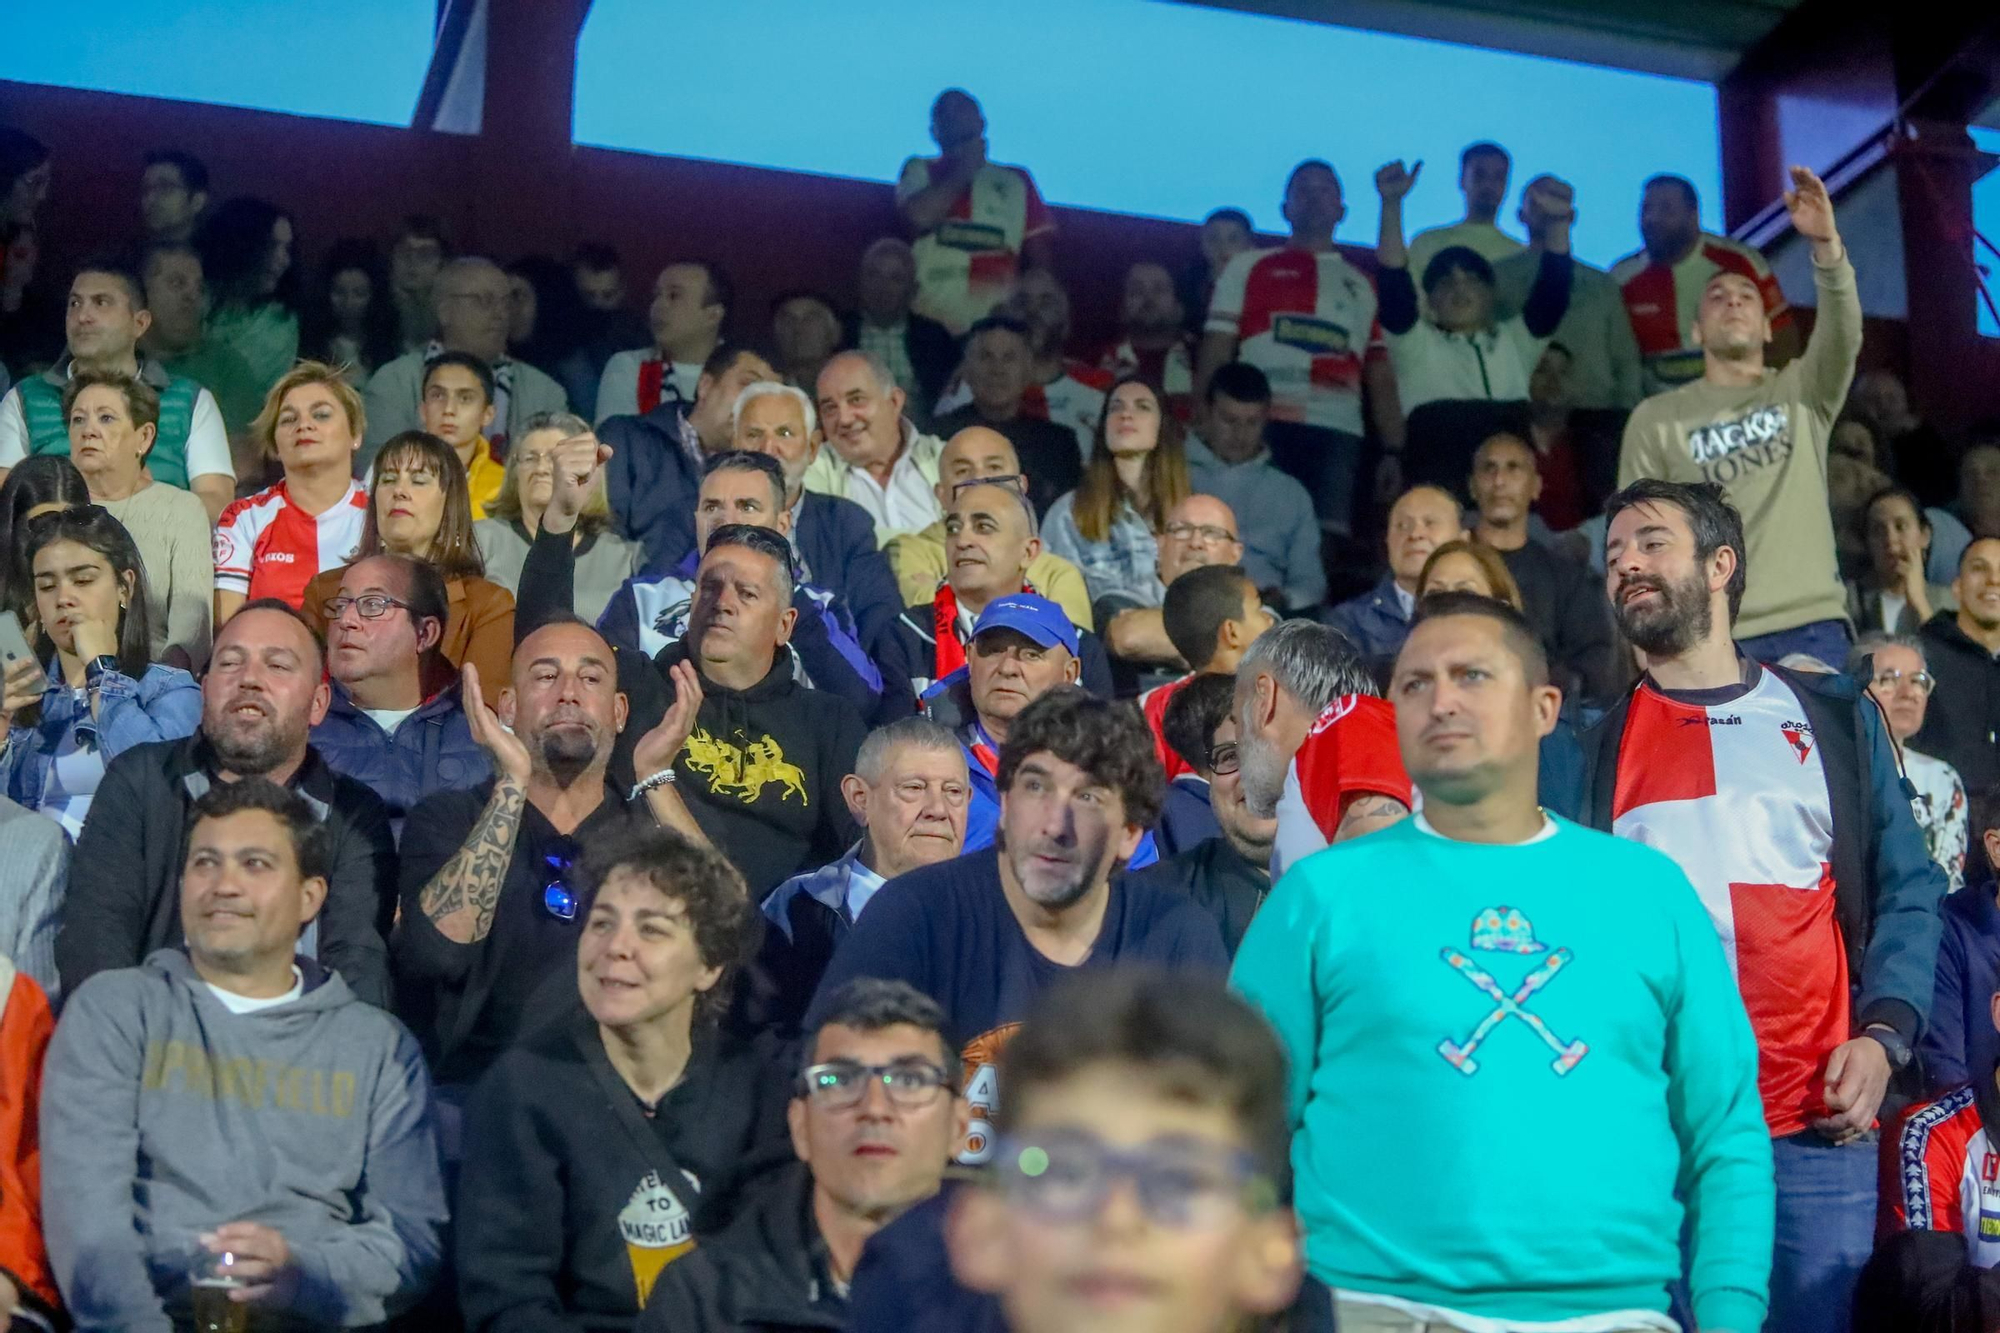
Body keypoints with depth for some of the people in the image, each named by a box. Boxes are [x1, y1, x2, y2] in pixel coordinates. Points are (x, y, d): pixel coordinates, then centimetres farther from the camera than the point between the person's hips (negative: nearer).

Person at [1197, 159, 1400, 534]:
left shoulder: (1363, 287, 23)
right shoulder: (1247, 267, 17)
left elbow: (1381, 376, 18)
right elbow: (1215, 352, 9)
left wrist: (1394, 452, 6)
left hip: (1338, 431, 1)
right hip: (1261, 422, -1)